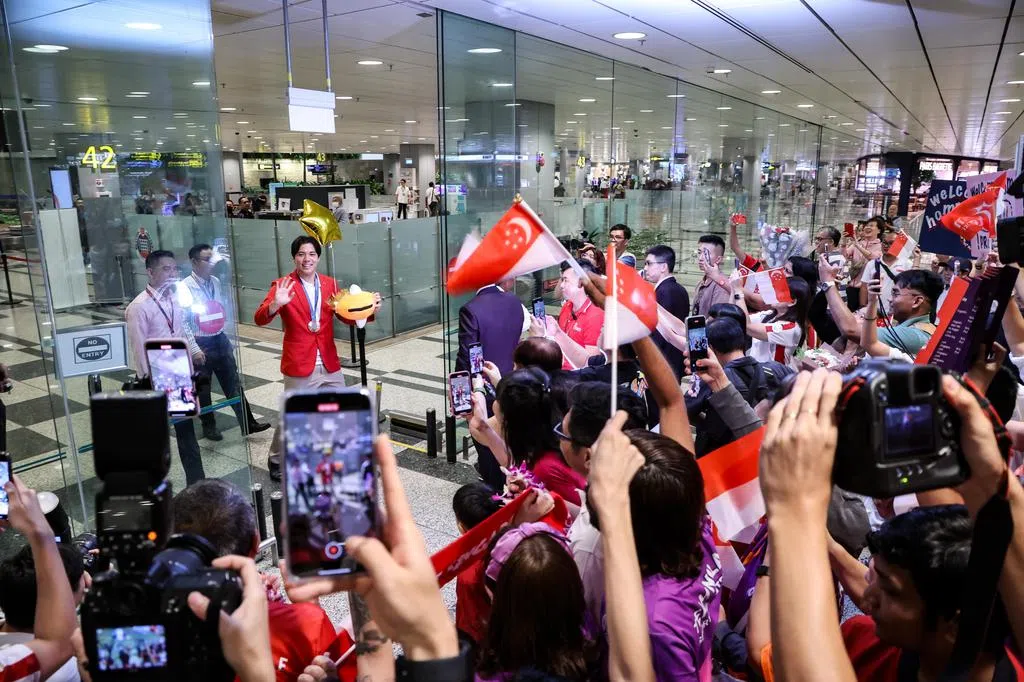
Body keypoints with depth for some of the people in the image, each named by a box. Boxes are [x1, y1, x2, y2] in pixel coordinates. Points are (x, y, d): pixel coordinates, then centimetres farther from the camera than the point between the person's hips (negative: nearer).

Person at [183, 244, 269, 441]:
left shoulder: (216, 282, 4)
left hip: (220, 339, 5)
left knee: (233, 383, 9)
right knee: (203, 388, 11)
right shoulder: (185, 287, -14)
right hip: (201, 343, -5)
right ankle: (209, 427, 27)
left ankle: (248, 423, 15)